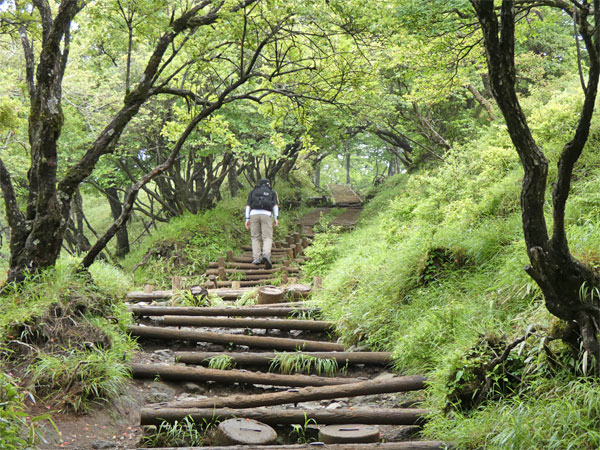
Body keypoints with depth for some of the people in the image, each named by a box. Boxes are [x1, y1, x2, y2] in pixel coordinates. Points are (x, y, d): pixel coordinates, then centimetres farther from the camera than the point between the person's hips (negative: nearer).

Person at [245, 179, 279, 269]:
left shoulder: (253, 192, 23)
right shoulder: (272, 192, 22)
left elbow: (248, 205, 12)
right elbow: (275, 205, 7)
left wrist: (247, 219, 8)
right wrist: (276, 218, 0)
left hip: (254, 214, 1)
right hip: (267, 215, -1)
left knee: (255, 237, 12)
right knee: (267, 238, -4)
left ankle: (257, 258, 0)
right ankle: (266, 255, -29)